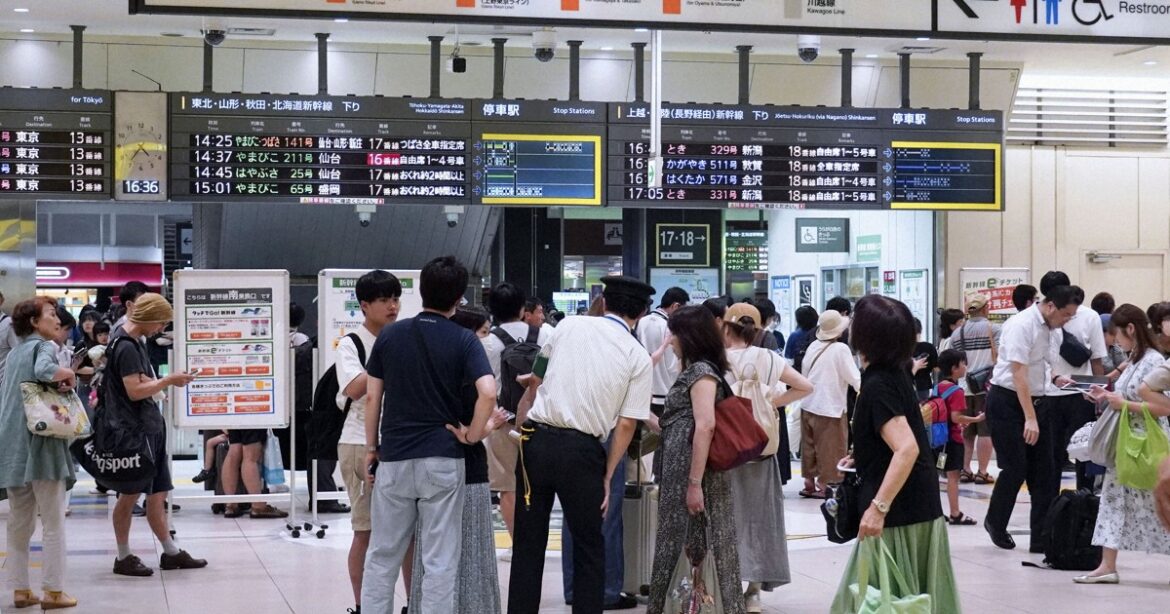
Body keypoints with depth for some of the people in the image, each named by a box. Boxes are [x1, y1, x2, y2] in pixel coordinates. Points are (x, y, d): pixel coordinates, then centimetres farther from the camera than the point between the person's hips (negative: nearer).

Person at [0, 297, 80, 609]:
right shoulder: (44, 346, -6)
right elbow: (44, 370, -28)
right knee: (53, 523, -1)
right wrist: (68, 373, -10)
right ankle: (53, 591, 0)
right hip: (40, 442, -8)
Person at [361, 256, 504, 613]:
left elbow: (372, 398, 4)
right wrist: (473, 435, -4)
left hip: (393, 458, 2)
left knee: (382, 555, 12)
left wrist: (371, 448, 14)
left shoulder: (389, 336, 3)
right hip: (443, 459, -2)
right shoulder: (464, 340, -5)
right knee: (440, 560, 3)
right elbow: (488, 393, -18)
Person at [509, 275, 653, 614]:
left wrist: (519, 429, 18)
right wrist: (607, 477, 4)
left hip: (536, 440, 2)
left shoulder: (569, 326, 8)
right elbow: (626, 425, -2)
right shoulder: (638, 357, 2)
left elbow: (534, 384, 11)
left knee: (528, 544, 11)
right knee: (589, 548, 13)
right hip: (582, 450, -2)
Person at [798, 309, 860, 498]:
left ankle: (809, 484, 20)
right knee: (829, 450, 4)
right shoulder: (841, 349, -14)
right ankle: (824, 486, 7)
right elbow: (855, 379, -14)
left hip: (808, 405, 6)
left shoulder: (813, 346, 3)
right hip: (830, 408, -6)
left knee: (810, 447, 13)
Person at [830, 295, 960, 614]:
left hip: (897, 510, -9)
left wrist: (878, 507, -32)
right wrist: (863, 458, 24)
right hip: (920, 506, 9)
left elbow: (907, 449, -30)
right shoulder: (895, 374, 9)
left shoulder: (878, 386, -19)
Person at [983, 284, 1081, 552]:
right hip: (1007, 401, -8)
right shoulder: (1021, 325, -19)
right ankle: (995, 524, 18)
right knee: (1015, 469, -6)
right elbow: (1018, 374, -23)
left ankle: (1043, 537, 4)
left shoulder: (1049, 328, 8)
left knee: (1042, 470, 2)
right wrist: (1030, 419, -26)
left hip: (1033, 400, 8)